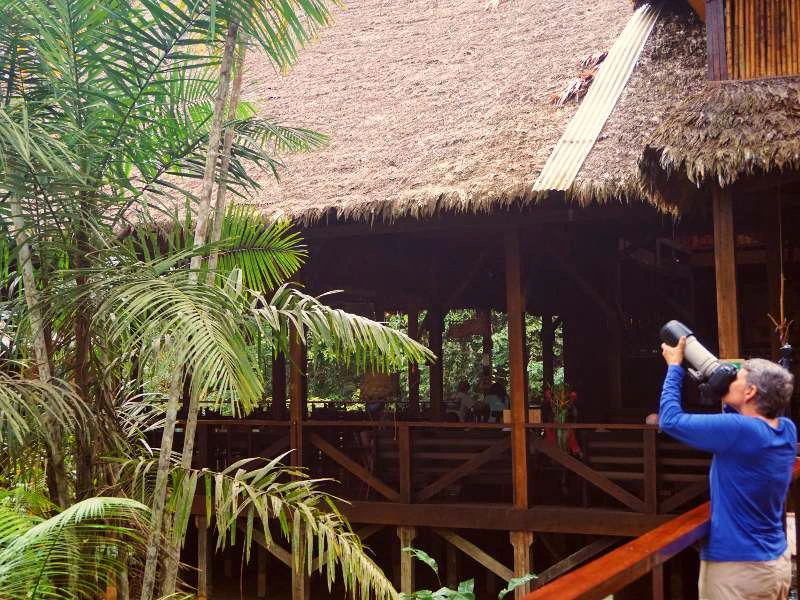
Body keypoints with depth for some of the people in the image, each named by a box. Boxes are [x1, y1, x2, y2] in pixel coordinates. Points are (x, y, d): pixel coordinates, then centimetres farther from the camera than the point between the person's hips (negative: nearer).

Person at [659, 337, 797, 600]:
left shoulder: (739, 430, -24)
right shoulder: (787, 431, -2)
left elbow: (670, 419, -15)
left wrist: (674, 366, -4)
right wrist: (724, 392, 6)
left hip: (738, 569, -8)